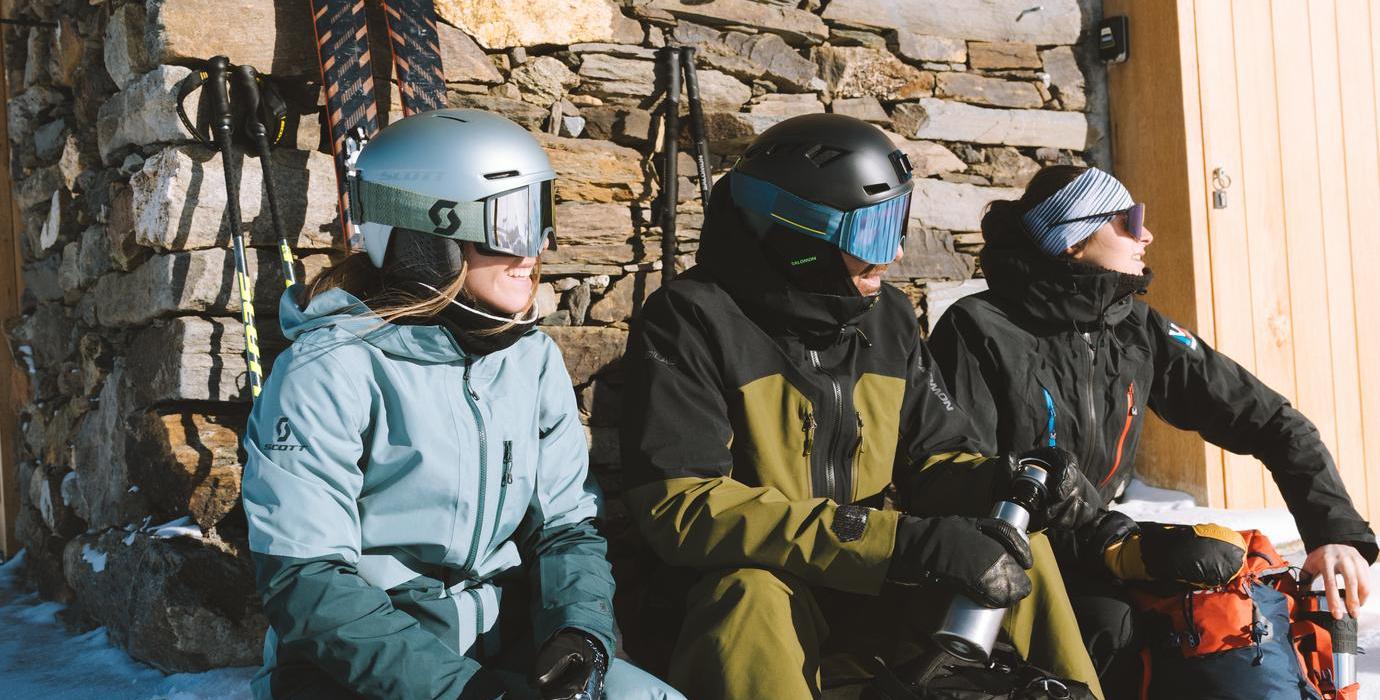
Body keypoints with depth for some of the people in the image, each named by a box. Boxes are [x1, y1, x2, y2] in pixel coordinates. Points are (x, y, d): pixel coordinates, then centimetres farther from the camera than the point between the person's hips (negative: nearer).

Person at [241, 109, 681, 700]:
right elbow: (303, 582, -17)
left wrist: (582, 634, -13)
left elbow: (567, 526, 7)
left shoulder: (534, 361, 4)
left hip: (503, 647, 4)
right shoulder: (329, 371, -14)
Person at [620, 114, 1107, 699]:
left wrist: (1006, 482, -14)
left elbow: (930, 458, 13)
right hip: (748, 610, -5)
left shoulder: (889, 318, 6)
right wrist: (902, 542, -31)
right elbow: (684, 506, -25)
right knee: (753, 595, -37)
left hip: (876, 600, 6)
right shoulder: (692, 321, -15)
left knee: (1018, 549, -12)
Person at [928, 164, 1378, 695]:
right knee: (1112, 626, -30)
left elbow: (1267, 419, 5)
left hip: (1085, 561, 6)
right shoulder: (979, 330, -13)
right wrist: (1103, 543, -27)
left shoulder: (1139, 331, 3)